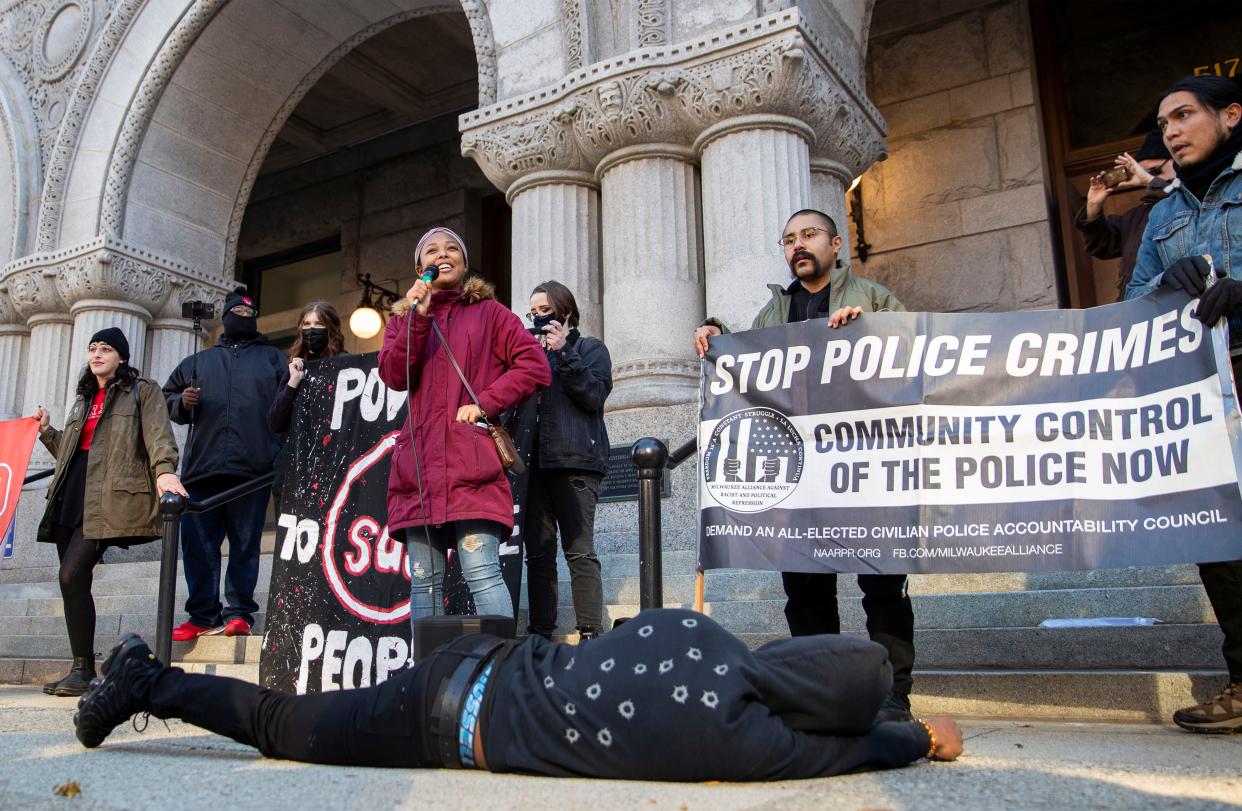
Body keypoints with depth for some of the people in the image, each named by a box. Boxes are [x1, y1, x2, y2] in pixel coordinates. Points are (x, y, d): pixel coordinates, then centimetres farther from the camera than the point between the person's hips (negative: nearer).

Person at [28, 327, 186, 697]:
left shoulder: (143, 392, 4)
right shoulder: (84, 399, 26)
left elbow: (158, 433, -14)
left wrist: (164, 470, -32)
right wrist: (47, 430, 17)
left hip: (108, 497, -7)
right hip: (71, 496, 7)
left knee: (72, 575, -17)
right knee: (72, 579, 4)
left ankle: (83, 669, -10)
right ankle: (81, 668, 10)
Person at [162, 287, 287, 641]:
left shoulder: (273, 358, 18)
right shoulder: (198, 362, 26)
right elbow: (169, 396, 25)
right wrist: (182, 402, 4)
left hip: (252, 468, -3)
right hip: (202, 466, 3)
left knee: (246, 544, -1)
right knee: (197, 543, 1)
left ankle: (239, 614, 4)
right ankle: (203, 615, 8)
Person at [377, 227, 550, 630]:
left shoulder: (489, 312, 15)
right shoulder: (404, 316, 22)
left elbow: (536, 368, 4)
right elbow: (394, 376, 4)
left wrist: (485, 403, -7)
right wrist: (416, 318, -6)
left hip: (473, 463, -3)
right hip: (419, 465, 3)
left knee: (481, 572, -13)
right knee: (424, 580, 3)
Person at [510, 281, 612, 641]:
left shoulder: (590, 348, 11)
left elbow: (594, 395, -6)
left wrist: (563, 353, -8)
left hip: (574, 460, -5)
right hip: (534, 460, 5)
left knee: (579, 550, -9)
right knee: (538, 551, 3)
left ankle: (590, 633, -9)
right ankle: (540, 633, 6)